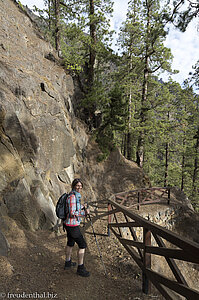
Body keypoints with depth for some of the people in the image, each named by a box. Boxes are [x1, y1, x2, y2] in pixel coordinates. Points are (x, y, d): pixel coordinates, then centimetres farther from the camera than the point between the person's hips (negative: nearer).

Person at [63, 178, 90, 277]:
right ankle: (80, 268, 15)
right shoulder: (72, 196, -25)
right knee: (82, 245, 1)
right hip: (73, 225, -10)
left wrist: (83, 207, 6)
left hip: (69, 224, 10)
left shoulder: (76, 195, 5)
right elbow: (72, 213, -28)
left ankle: (68, 263, 44)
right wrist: (84, 213, -18)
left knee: (70, 243, 25)